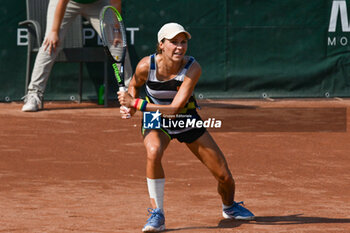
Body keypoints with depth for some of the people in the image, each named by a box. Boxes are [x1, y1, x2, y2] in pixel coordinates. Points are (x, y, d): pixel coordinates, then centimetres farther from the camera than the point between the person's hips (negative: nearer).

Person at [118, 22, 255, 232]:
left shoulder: (193, 68, -29)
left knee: (224, 176, 0)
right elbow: (135, 85, 2)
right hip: (156, 122, 0)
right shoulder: (146, 66, -24)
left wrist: (136, 104, -37)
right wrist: (129, 105, -18)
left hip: (186, 120, 0)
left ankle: (229, 207, 38)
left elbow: (175, 109, -34)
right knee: (153, 152, -36)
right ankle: (157, 216, -23)